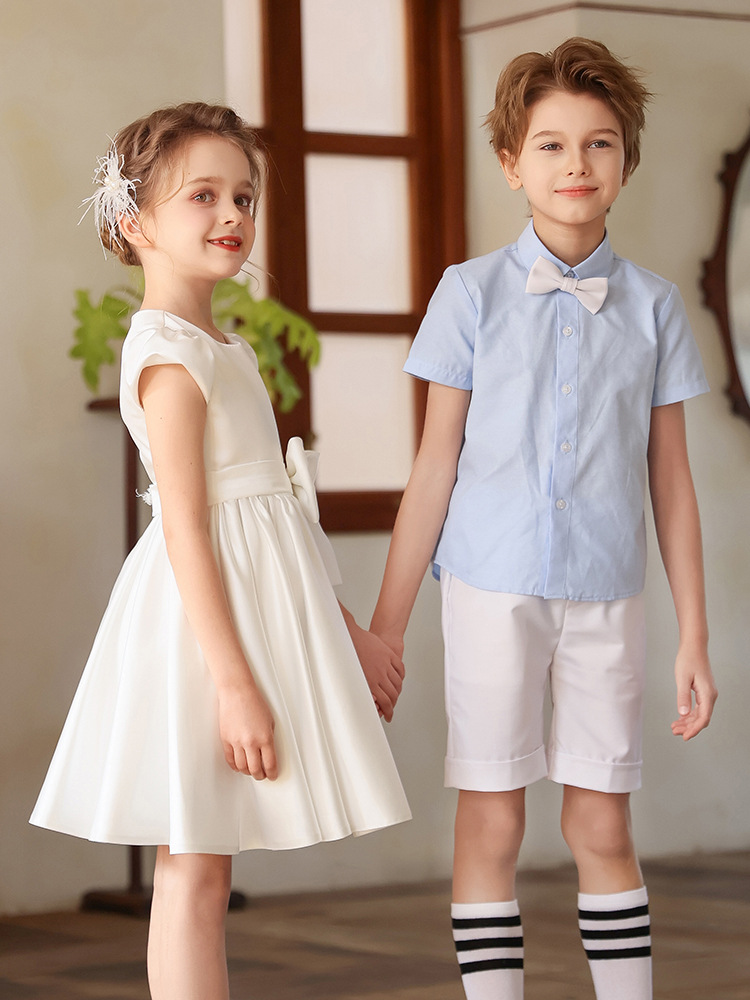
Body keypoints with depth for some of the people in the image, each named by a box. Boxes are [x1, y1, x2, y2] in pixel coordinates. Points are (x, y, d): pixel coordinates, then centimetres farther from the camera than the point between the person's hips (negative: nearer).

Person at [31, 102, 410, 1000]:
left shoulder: (223, 350, 16)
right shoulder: (170, 356, -14)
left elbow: (272, 512, 19)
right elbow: (185, 529, -20)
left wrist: (350, 633, 20)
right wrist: (233, 680, -24)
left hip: (256, 602, 9)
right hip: (203, 617, -9)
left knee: (198, 866, 12)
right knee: (193, 867, -4)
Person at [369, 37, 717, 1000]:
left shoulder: (653, 305, 5)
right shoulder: (472, 292, 1)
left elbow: (670, 478, 8)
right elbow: (434, 466, 2)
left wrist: (694, 636, 7)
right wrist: (385, 627, 0)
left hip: (604, 595, 1)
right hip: (491, 586, -1)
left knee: (602, 826, 6)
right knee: (490, 824, 4)